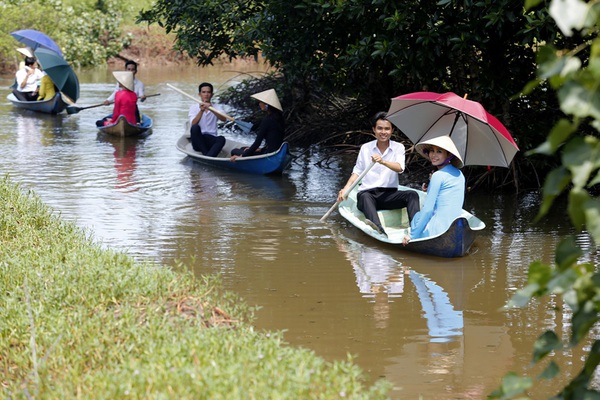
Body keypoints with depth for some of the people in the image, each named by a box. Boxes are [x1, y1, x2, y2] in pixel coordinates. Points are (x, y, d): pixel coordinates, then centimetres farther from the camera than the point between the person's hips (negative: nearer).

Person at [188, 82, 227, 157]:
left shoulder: (216, 108, 13)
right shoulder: (194, 107, 9)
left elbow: (223, 119, -10)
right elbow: (193, 124, -10)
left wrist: (211, 109, -27)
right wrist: (201, 111, -24)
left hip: (211, 140, 1)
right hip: (197, 142, -1)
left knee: (221, 139, -31)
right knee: (195, 128, -32)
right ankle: (206, 155, -33)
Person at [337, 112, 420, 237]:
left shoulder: (398, 147, 8)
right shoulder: (365, 148, 11)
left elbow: (399, 168, -11)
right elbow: (357, 172, 13)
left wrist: (383, 161, -31)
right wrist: (346, 189, -4)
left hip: (389, 195, 1)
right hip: (368, 193, -1)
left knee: (412, 194, -26)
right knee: (363, 196, -38)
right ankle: (378, 228, -67)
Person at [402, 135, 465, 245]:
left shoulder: (438, 175, -12)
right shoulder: (459, 174, 12)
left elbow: (428, 209, -14)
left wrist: (412, 235, -9)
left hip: (439, 230, -8)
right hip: (455, 228, 8)